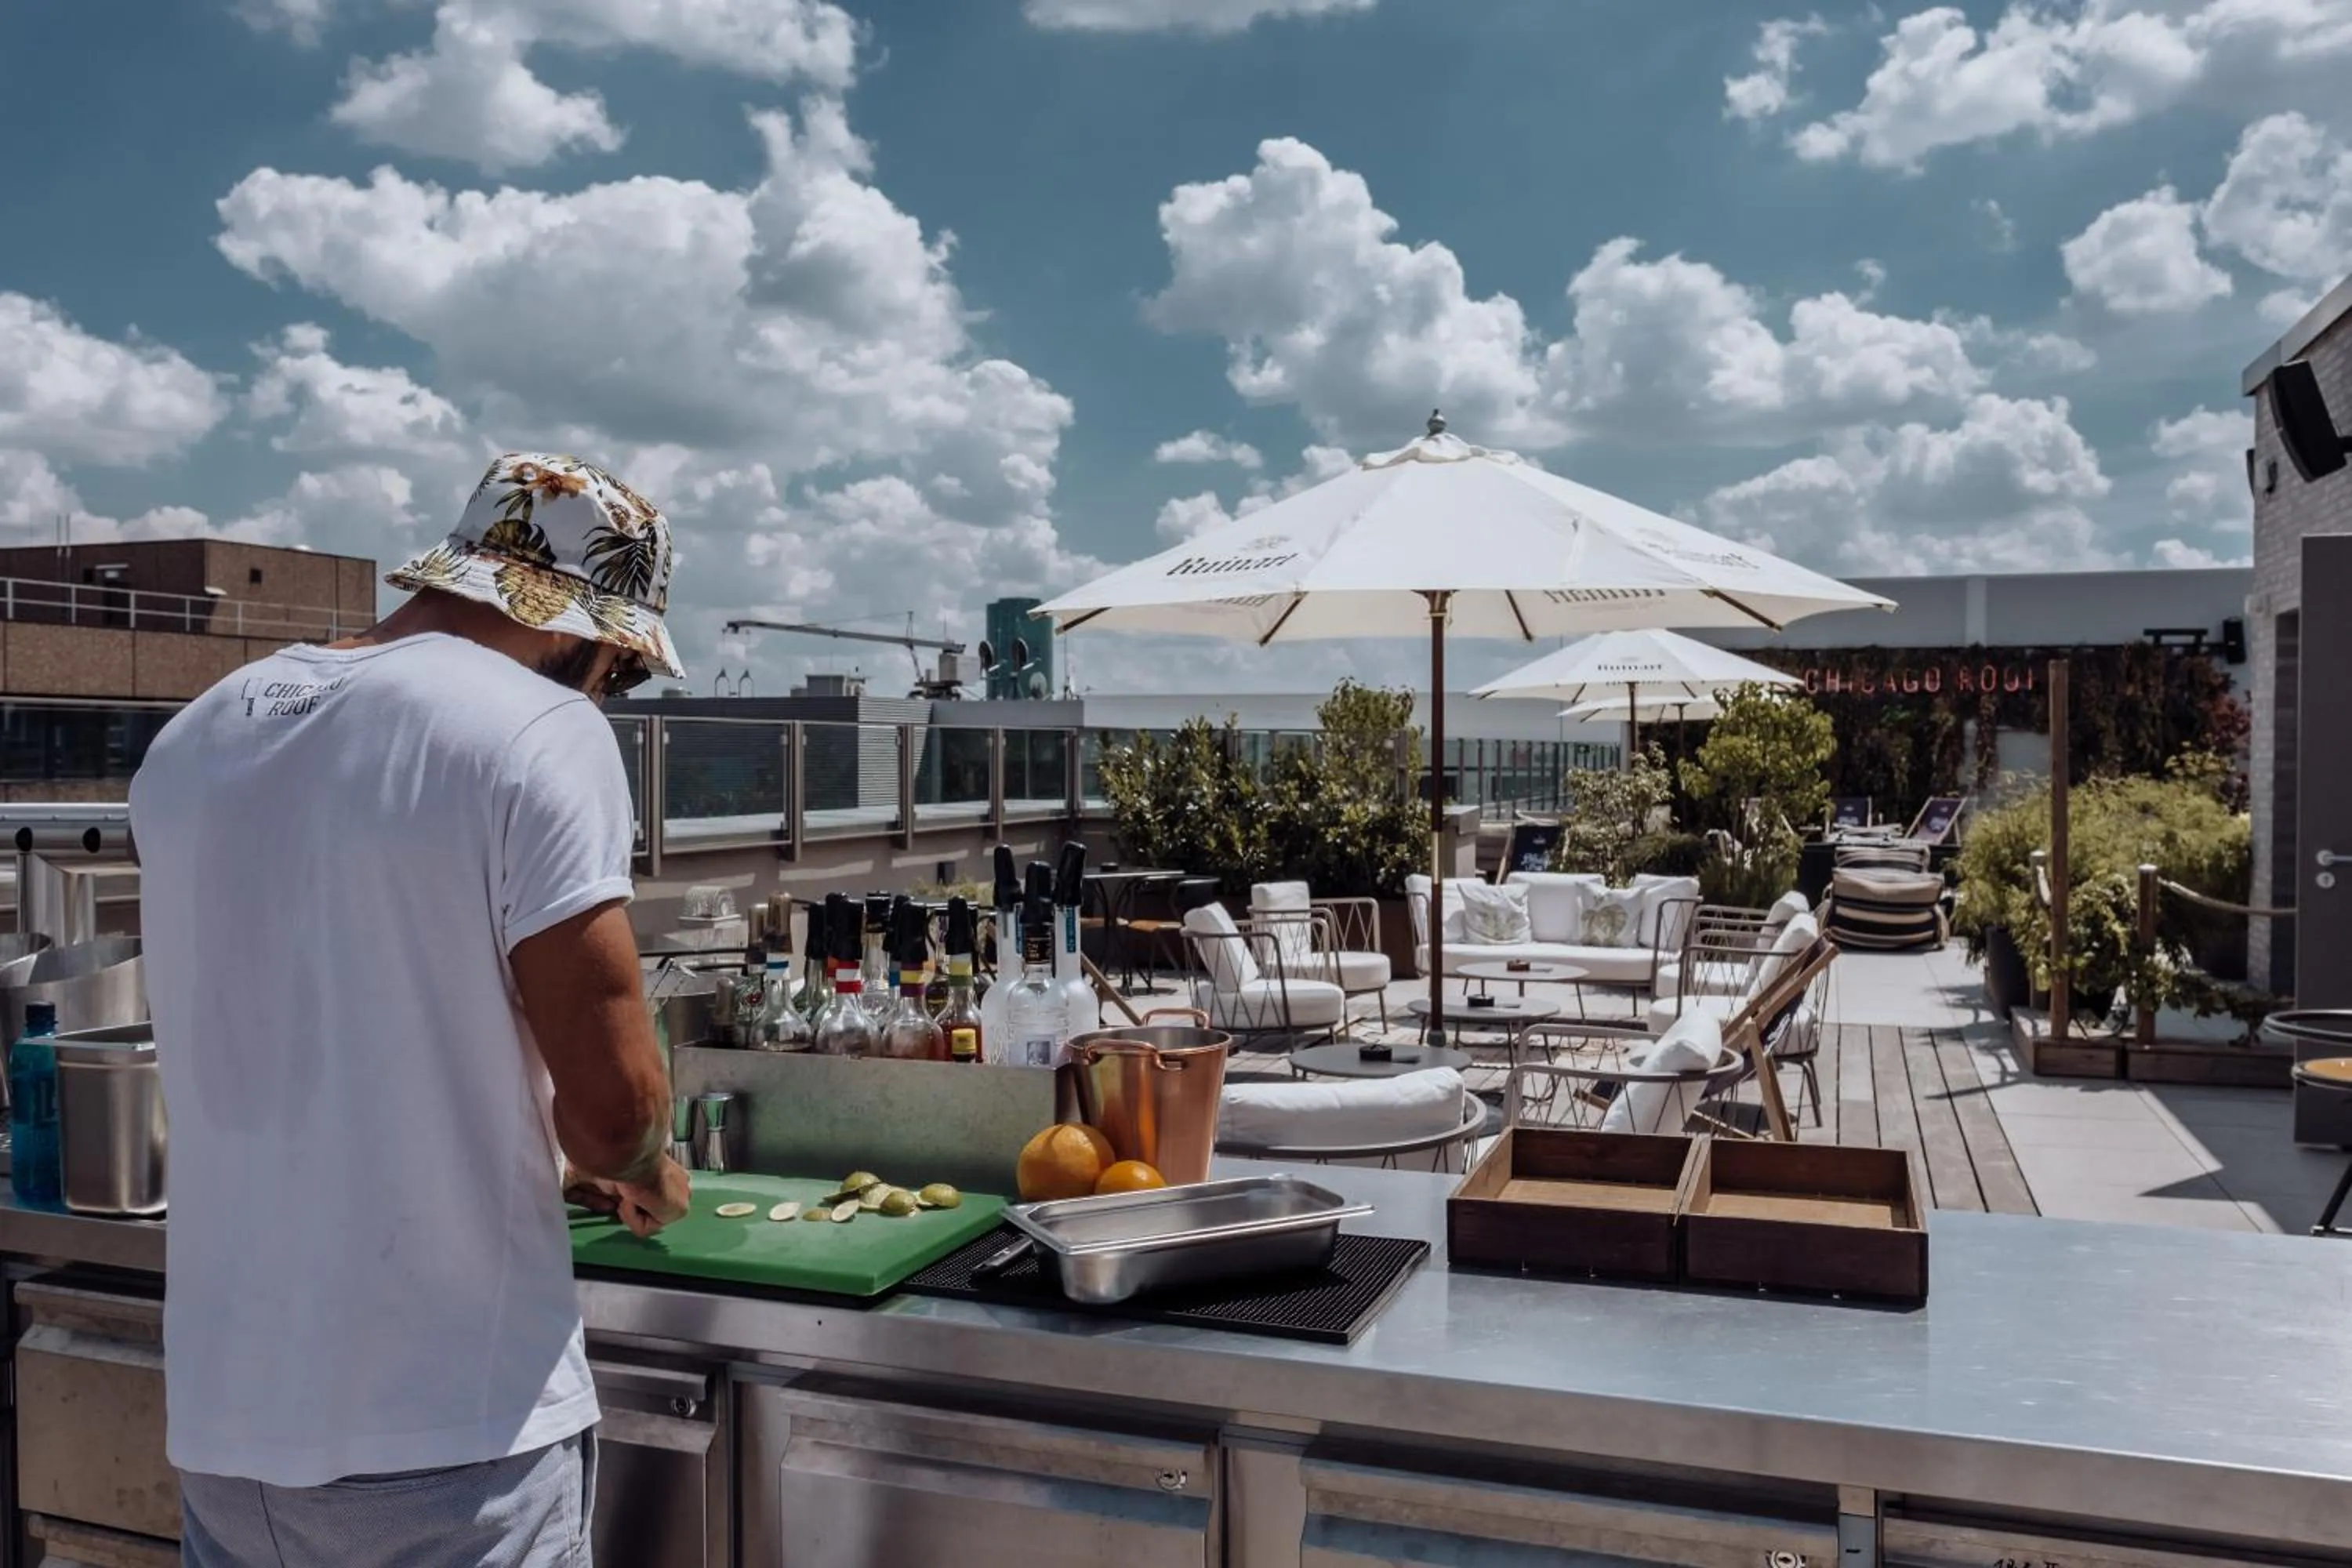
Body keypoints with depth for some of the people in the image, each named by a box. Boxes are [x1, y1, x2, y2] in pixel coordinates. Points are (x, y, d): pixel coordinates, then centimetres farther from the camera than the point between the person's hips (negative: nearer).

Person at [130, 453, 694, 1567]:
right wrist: (647, 1174, 4)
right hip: (451, 1429, -6)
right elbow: (610, 1107, -18)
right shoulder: (540, 732, -15)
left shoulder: (190, 740, 6)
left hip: (222, 1412, 6)